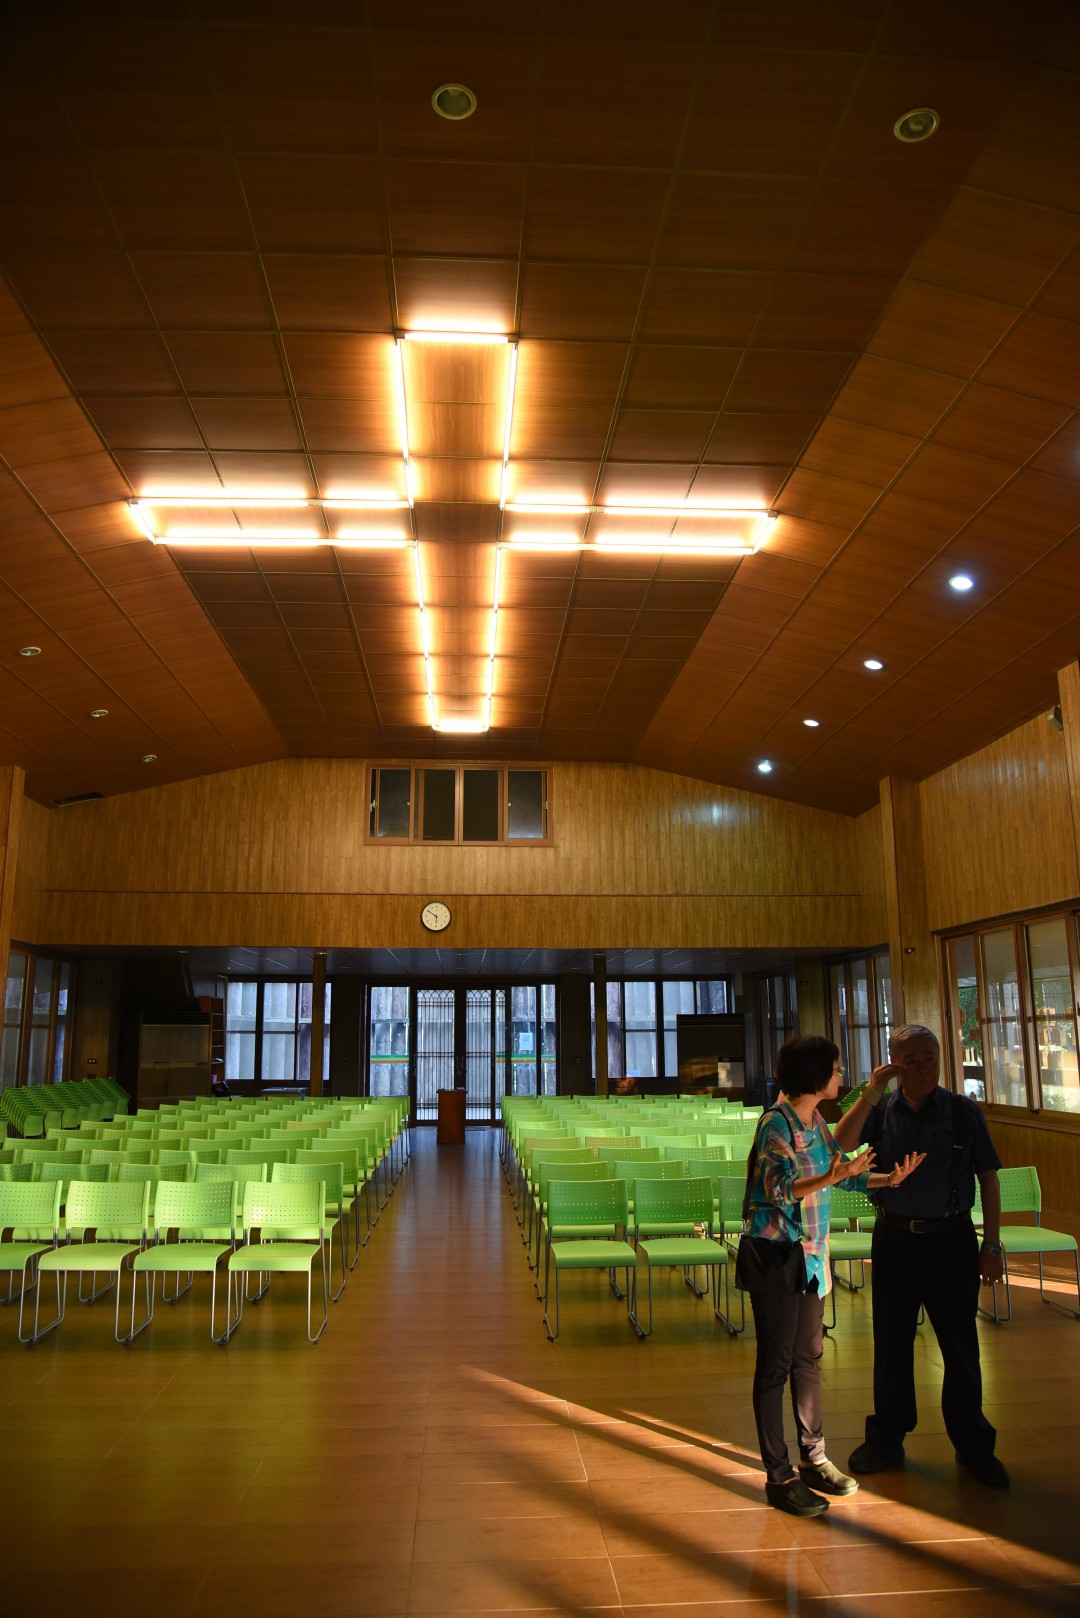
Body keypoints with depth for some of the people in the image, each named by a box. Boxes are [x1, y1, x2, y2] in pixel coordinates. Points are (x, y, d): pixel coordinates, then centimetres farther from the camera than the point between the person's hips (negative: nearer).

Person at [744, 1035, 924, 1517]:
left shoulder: (816, 1121, 7)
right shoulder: (777, 1122, -18)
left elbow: (841, 1171, 12)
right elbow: (779, 1188, -24)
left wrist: (889, 1179, -1)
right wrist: (828, 1179, -38)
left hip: (812, 1255, 8)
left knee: (808, 1358, 17)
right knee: (776, 1364, 1)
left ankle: (812, 1459, 30)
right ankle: (778, 1477, 11)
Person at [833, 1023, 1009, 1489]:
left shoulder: (963, 1112, -5)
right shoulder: (879, 1111, -2)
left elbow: (989, 1179, 0)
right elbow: (840, 1148, -15)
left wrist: (992, 1245, -2)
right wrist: (870, 1095, -19)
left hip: (950, 1240, -1)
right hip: (894, 1239, 1)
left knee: (961, 1346, 9)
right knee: (891, 1343, 12)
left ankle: (973, 1446, 29)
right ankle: (887, 1440, 29)